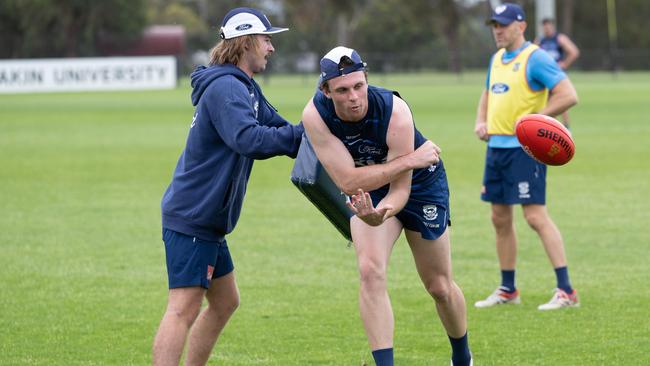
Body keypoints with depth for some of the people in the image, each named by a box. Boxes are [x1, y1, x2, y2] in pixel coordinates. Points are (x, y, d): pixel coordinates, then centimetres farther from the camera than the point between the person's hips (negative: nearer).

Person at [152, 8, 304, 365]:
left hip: (207, 221, 11)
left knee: (224, 303, 18)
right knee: (184, 308, -15)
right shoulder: (226, 88, -18)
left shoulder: (245, 89, 15)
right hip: (190, 218, -11)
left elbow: (274, 125, 13)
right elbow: (248, 139, -33)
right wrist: (301, 135, -28)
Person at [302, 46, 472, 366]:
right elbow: (348, 181, -32)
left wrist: (381, 213, -52)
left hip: (421, 183, -2)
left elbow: (401, 189, -30)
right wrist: (409, 159, -36)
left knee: (440, 287, 7)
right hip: (369, 191, 2)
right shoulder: (315, 115, -29)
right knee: (370, 272, -21)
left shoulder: (394, 111, -35)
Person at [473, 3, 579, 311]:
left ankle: (566, 291, -12)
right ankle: (507, 290, 22)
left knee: (536, 216, -13)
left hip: (524, 147, -9)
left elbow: (569, 95, -18)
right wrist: (481, 121, 11)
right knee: (500, 219, 11)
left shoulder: (535, 59, -11)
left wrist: (533, 119, -19)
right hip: (496, 146, 9)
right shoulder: (497, 59, 15)